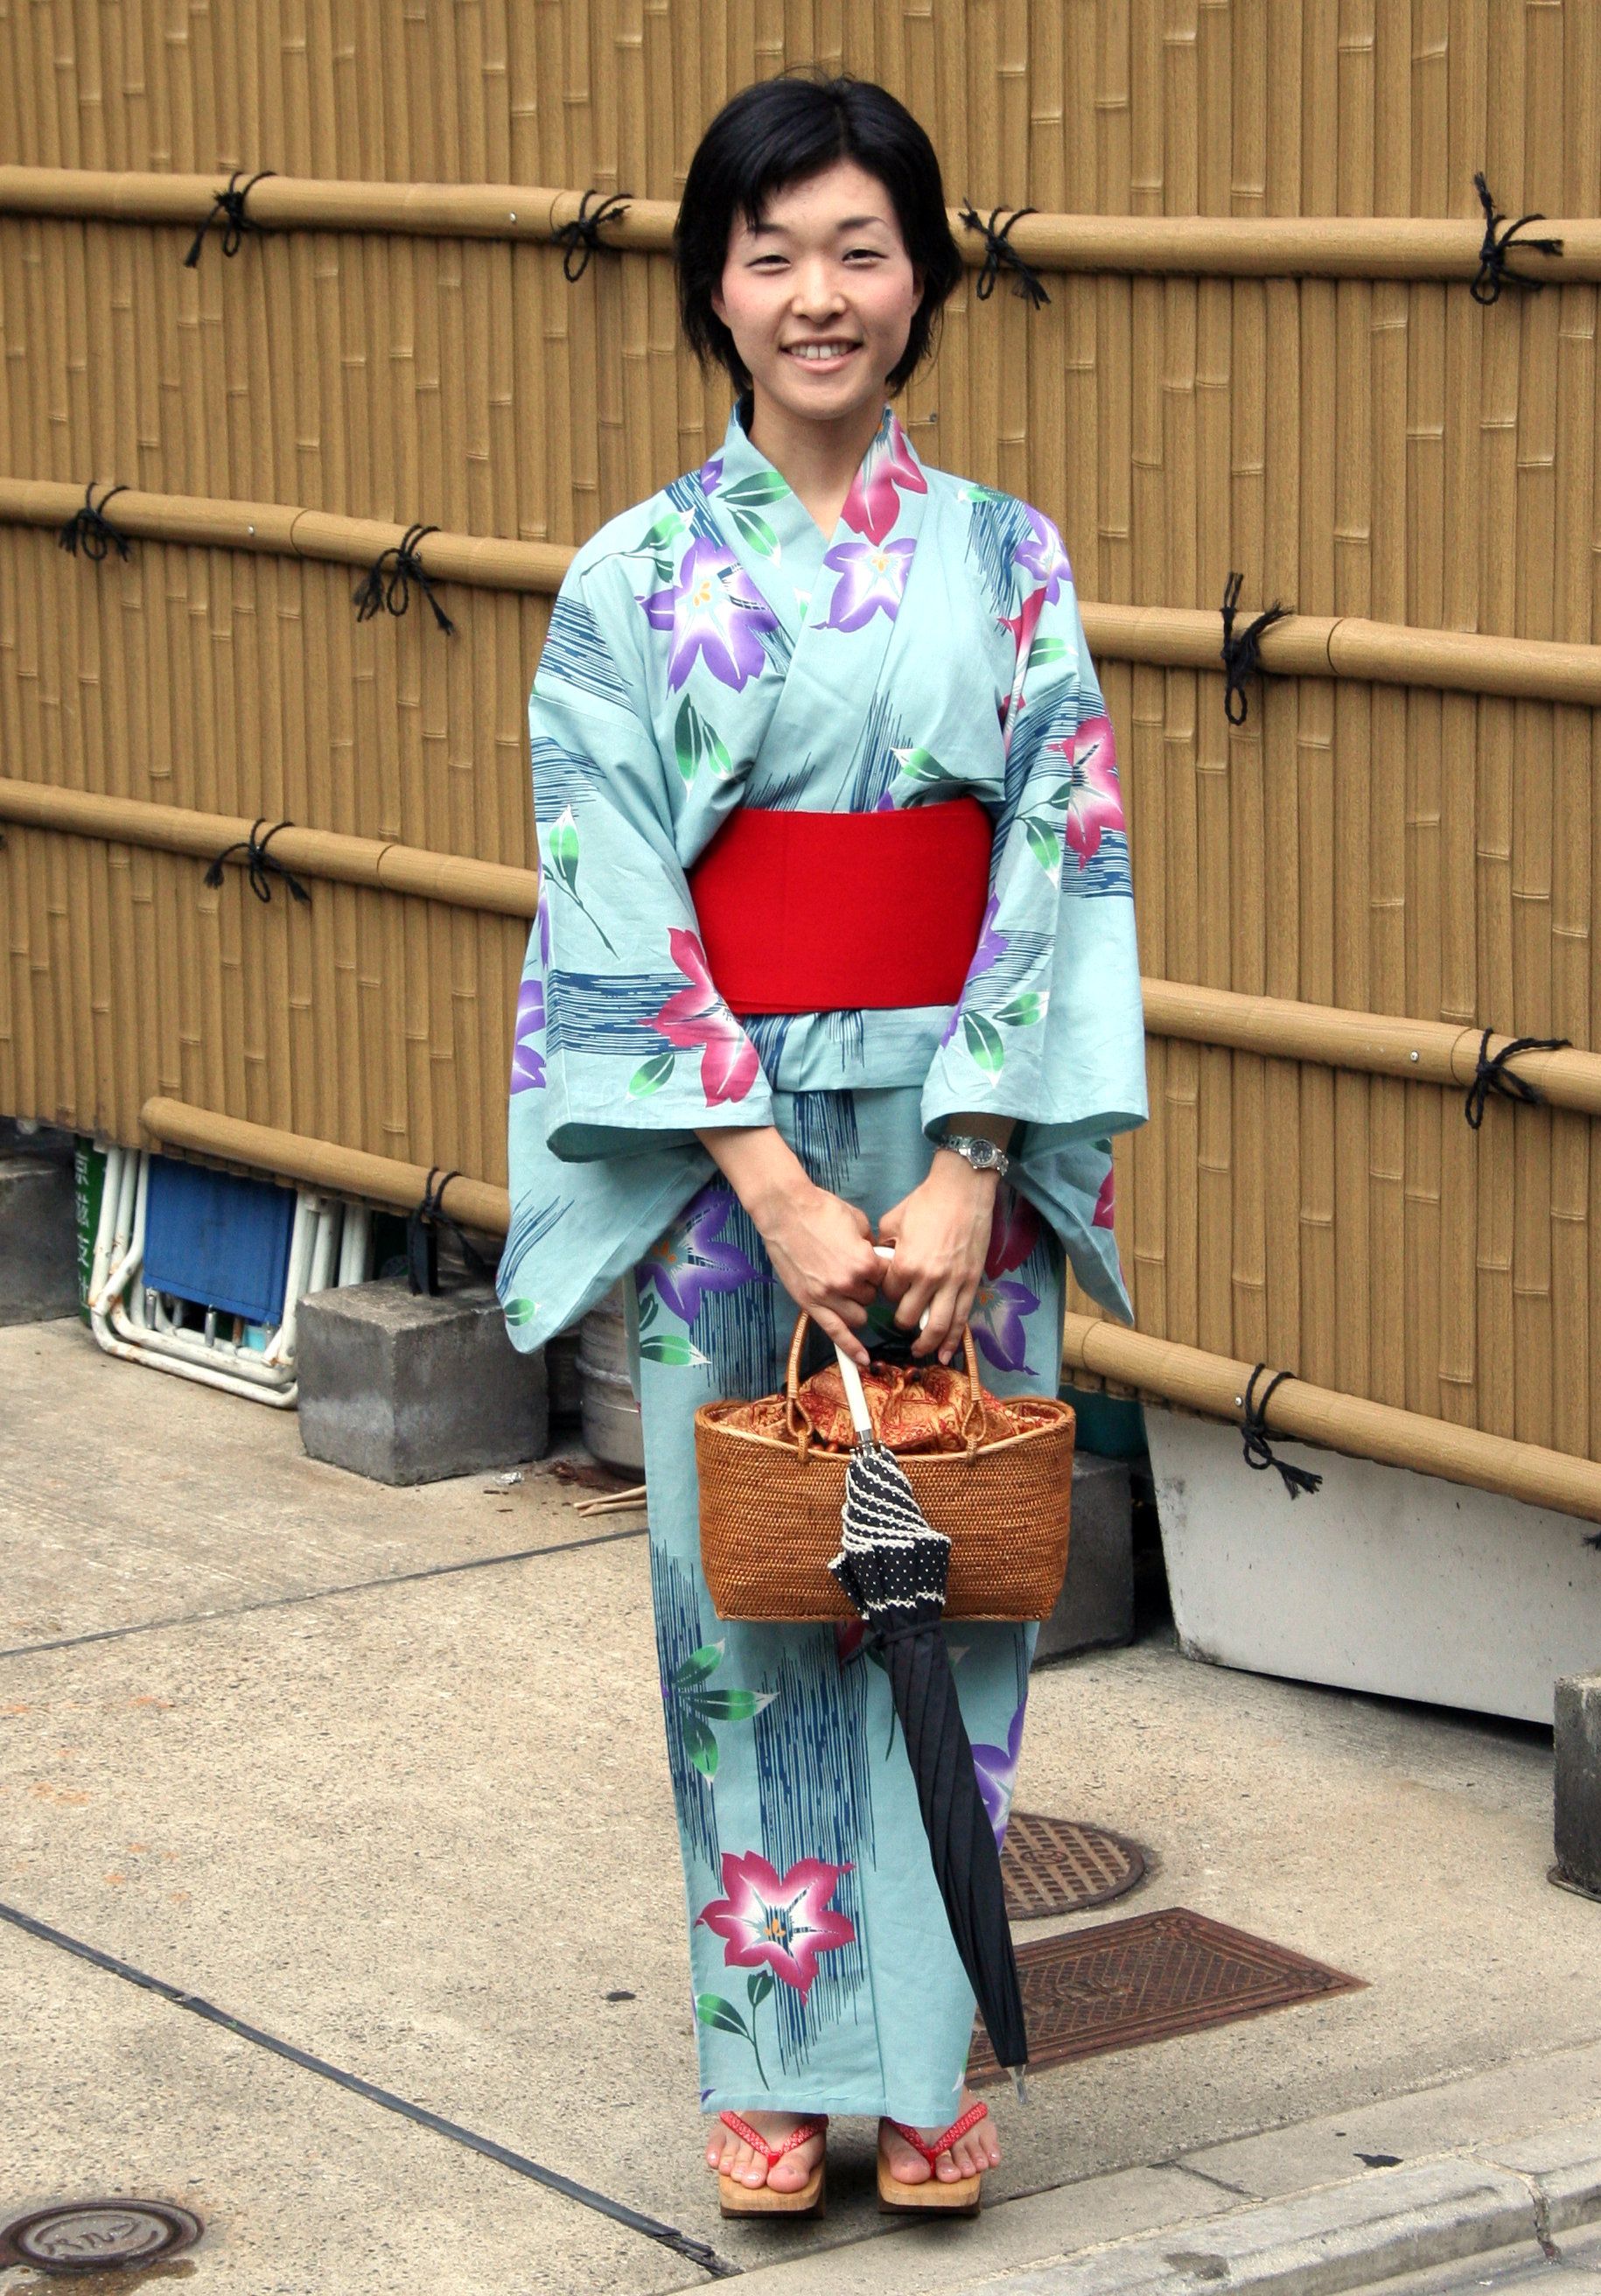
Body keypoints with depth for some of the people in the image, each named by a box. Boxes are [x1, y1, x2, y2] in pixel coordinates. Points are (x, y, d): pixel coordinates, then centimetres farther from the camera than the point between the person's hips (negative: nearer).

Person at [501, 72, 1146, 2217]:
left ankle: (929, 2058, 18)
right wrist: (777, 1190, -14)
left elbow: (1060, 873, -3)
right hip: (722, 1144, -1)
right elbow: (617, 905, -6)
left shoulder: (1008, 560, 2)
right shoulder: (636, 575, -1)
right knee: (744, 1591, 4)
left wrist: (965, 1174, -13)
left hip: (962, 1140, 1)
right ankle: (775, 2064, 16)